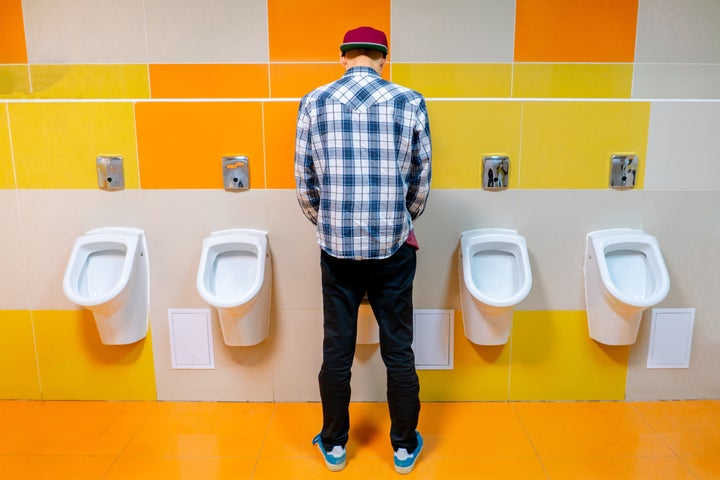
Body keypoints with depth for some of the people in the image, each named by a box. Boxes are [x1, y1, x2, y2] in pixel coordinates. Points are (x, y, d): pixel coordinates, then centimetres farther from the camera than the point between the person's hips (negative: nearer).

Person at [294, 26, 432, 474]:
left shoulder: (314, 103, -1)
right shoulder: (410, 102, -3)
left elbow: (305, 183, 2)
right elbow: (421, 181, 3)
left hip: (337, 247, 1)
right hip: (393, 247, 0)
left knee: (337, 351, 13)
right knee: (399, 351, 12)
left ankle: (334, 445, 30)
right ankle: (405, 447, 28)